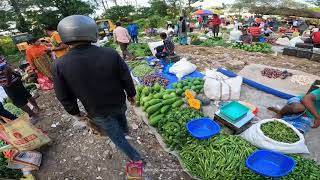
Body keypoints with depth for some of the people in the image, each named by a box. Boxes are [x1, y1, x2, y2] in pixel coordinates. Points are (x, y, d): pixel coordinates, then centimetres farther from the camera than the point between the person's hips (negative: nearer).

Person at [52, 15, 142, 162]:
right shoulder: (111, 53, -22)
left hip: (98, 112, -2)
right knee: (120, 115, 36)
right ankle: (125, 131, 67)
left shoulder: (60, 65, -20)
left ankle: (135, 157, 38)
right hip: (119, 103, 2)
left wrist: (75, 112, 10)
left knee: (117, 137, 20)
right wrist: (131, 94, 7)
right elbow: (126, 78, -12)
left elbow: (64, 96, -8)